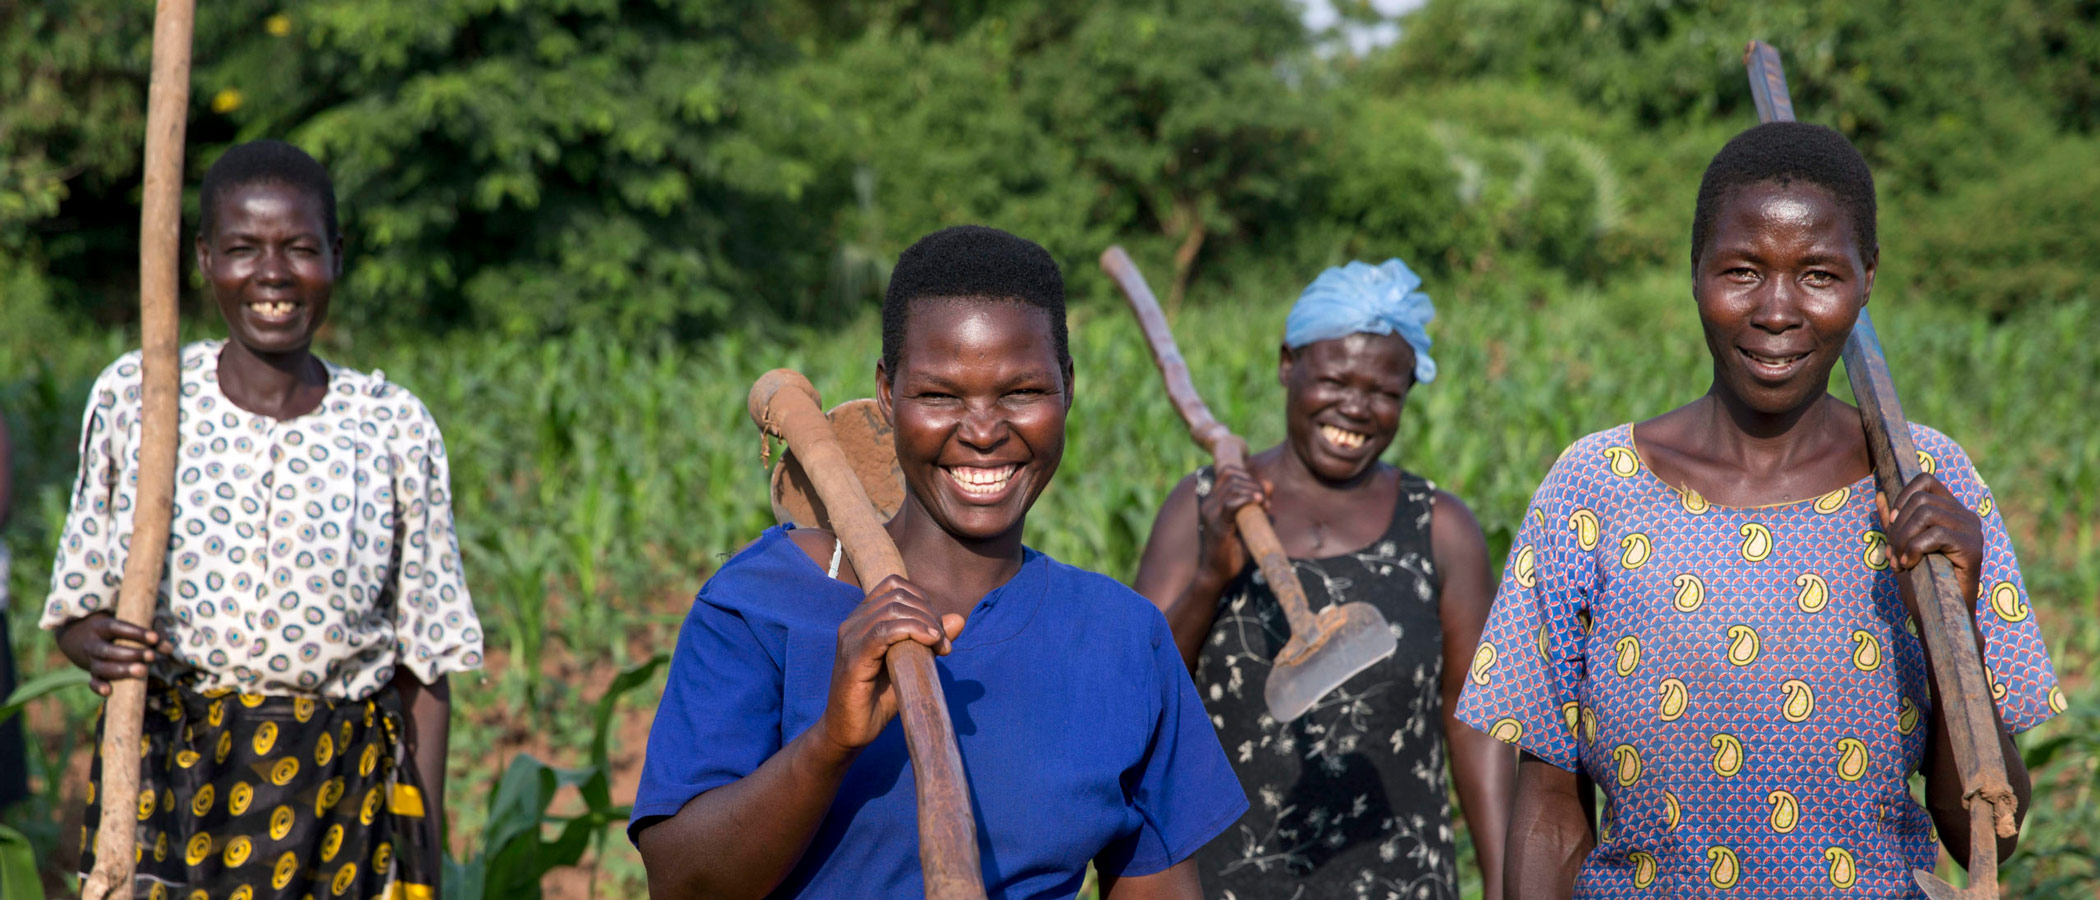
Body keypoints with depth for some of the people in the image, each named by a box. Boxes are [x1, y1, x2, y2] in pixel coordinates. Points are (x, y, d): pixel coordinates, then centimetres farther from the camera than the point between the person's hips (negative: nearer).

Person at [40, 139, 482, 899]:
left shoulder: (393, 429, 2)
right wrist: (97, 646, -17)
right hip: (168, 785, 0)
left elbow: (424, 658, 4)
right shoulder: (133, 399, 3)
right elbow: (77, 606, 7)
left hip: (340, 796, 0)